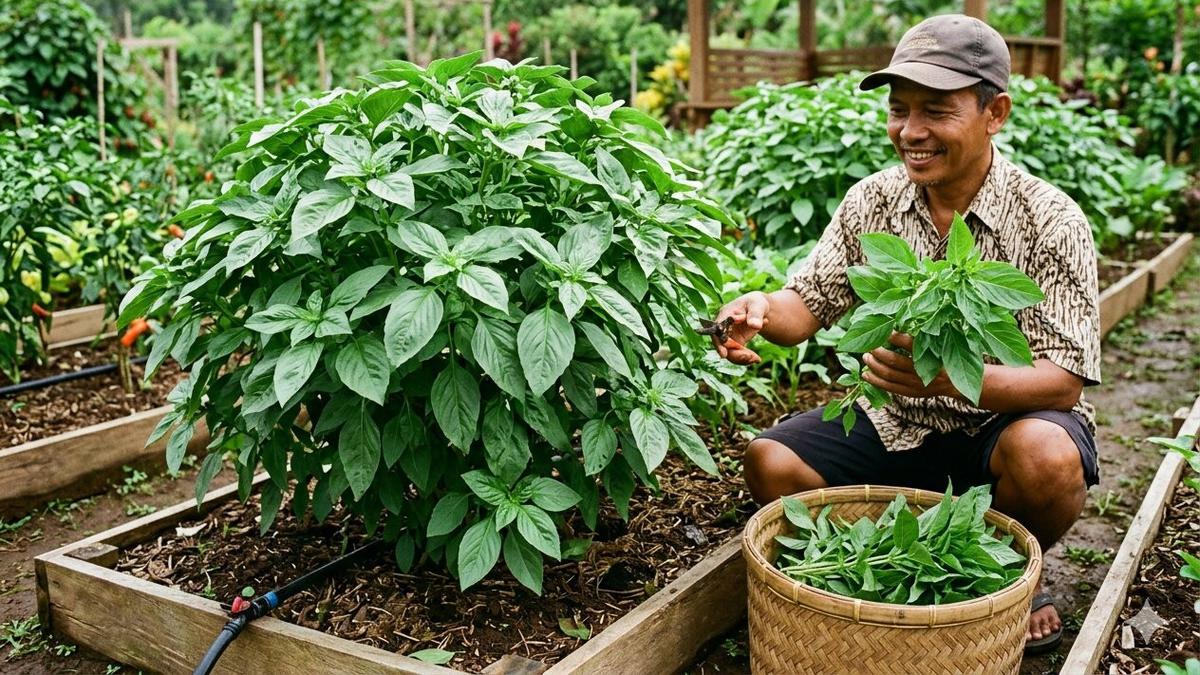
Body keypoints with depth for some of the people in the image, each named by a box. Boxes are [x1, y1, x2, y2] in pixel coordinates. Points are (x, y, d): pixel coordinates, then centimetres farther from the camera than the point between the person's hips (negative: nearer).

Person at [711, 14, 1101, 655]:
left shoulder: (1050, 220, -15)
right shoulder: (871, 202, -2)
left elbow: (1063, 382, -21)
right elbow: (808, 302, 0)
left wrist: (951, 377, -41)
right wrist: (759, 310, -26)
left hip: (1007, 421, -3)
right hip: (896, 425, 4)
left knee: (1045, 457, -36)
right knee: (770, 461, -16)